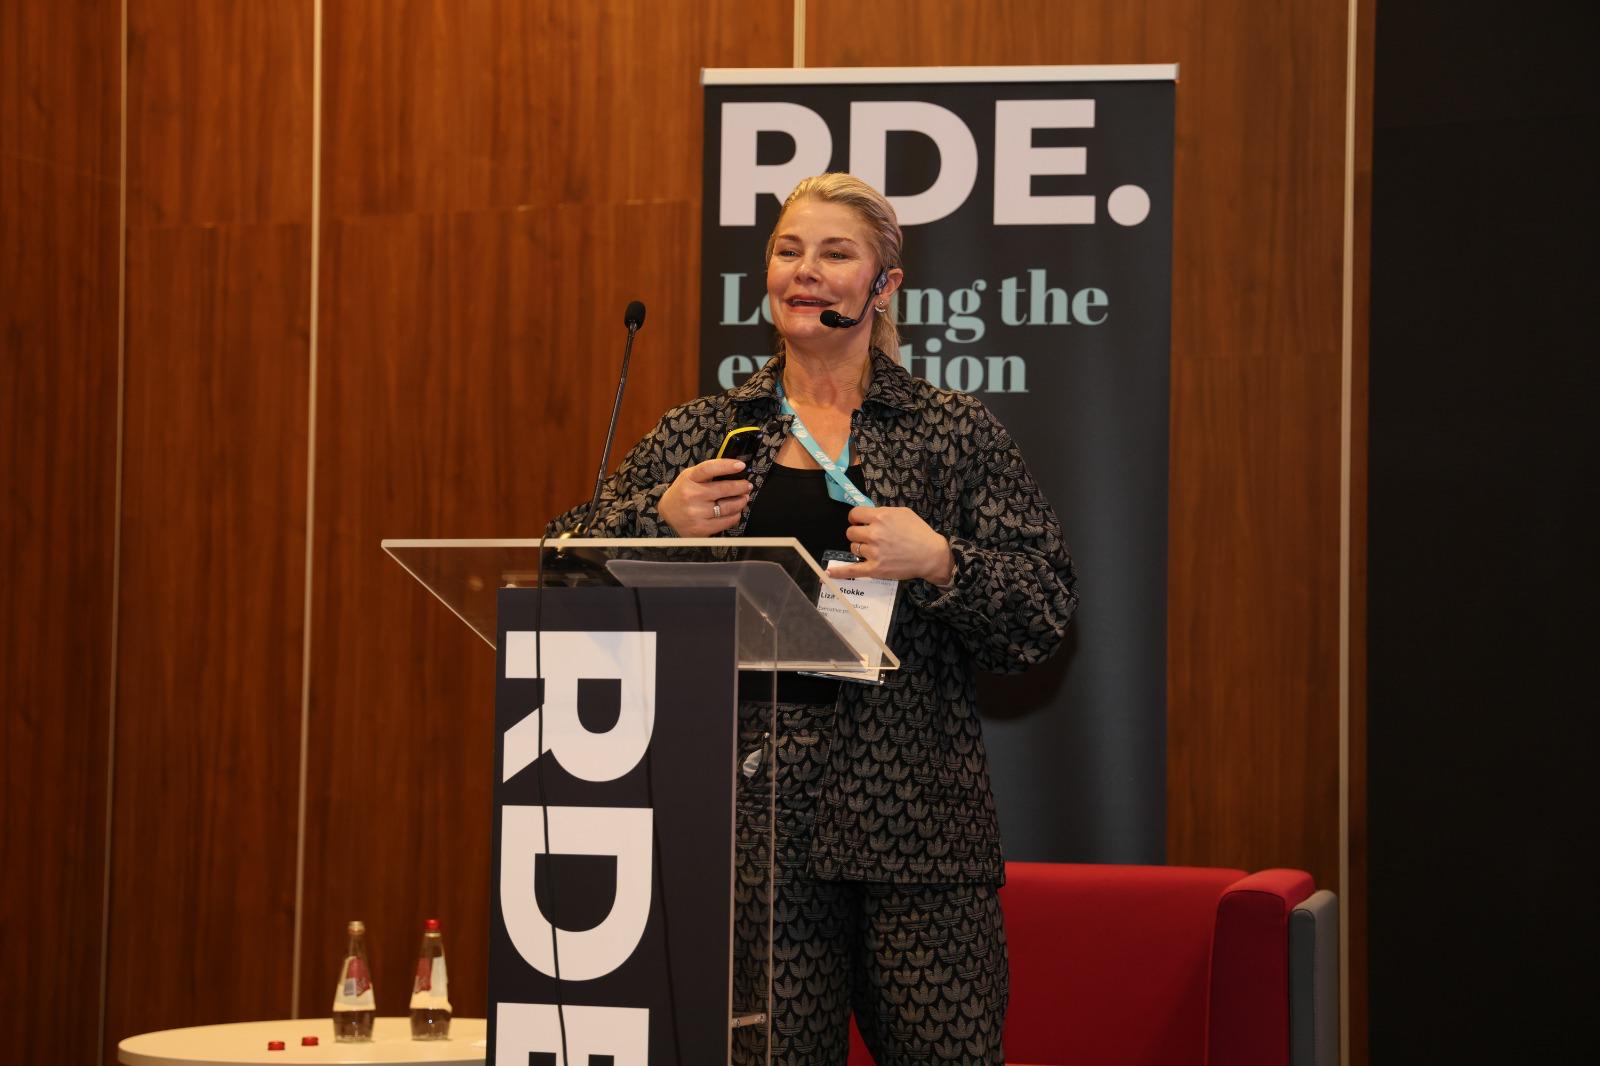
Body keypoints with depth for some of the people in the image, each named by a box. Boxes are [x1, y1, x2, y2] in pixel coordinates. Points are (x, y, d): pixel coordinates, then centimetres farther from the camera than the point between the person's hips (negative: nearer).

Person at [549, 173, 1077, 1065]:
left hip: (914, 815, -1)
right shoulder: (700, 437, 13)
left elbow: (1045, 614, 2)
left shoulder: (957, 434, 8)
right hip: (751, 816, 1)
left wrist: (938, 563, -14)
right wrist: (659, 524, -6)